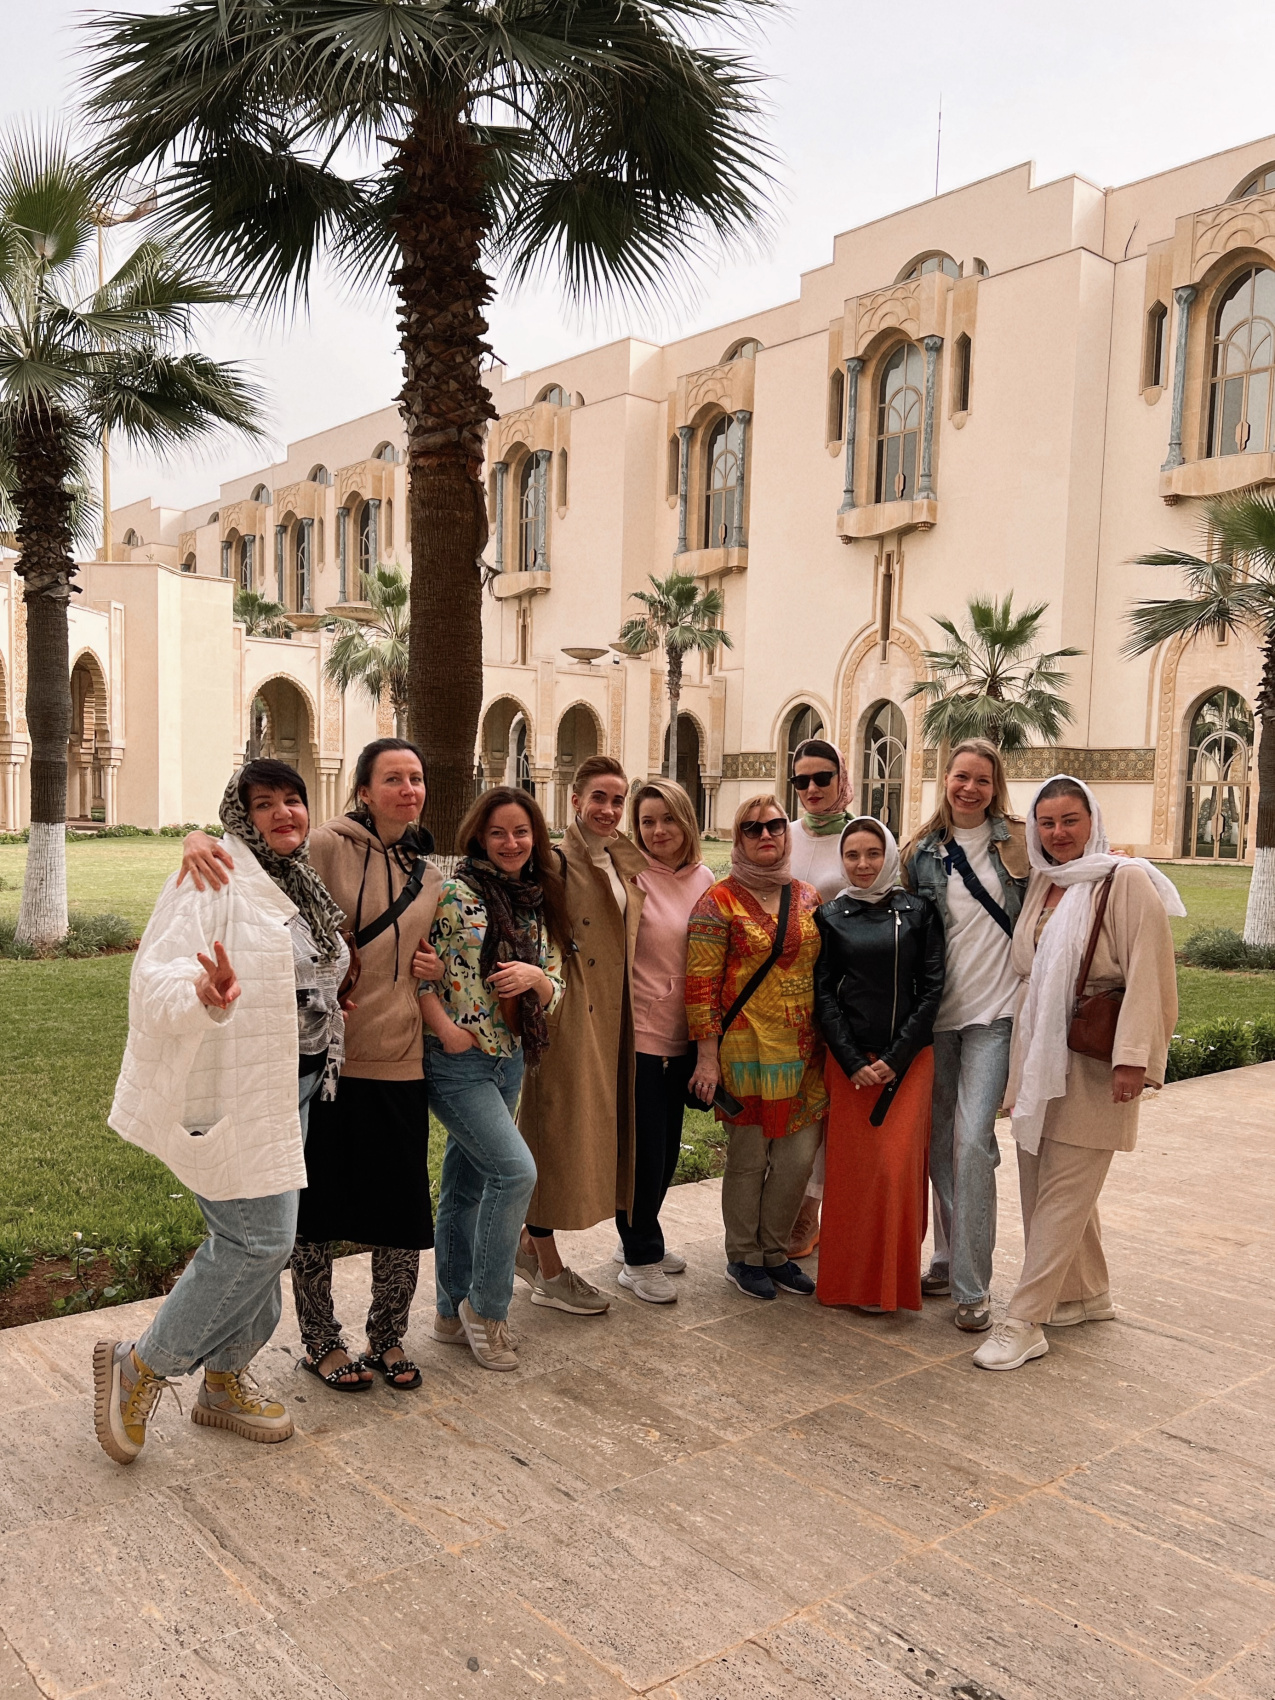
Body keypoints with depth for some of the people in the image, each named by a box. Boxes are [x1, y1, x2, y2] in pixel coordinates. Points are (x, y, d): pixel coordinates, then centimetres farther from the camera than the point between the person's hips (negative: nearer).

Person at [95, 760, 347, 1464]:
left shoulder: (304, 886, 12)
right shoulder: (216, 882, -15)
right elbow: (158, 978, -27)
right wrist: (207, 996, -47)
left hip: (290, 1087, 8)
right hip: (229, 1088, -8)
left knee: (261, 1239, 14)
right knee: (259, 1237, -10)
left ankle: (225, 1380, 31)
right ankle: (140, 1367, 11)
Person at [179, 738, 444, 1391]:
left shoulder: (429, 877, 10)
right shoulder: (328, 847, -8)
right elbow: (252, 846, -15)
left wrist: (434, 970, 3)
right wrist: (201, 840, -37)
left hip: (398, 1064, 5)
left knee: (401, 1214, 10)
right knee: (317, 1209, 10)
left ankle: (387, 1338, 32)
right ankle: (321, 1343, 31)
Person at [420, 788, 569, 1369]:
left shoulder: (540, 906, 10)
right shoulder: (456, 894, -10)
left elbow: (554, 992, 10)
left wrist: (533, 976, -10)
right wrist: (447, 1031, -20)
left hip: (509, 1060, 7)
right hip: (458, 1060, -7)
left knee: (466, 1188, 15)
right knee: (515, 1169, -17)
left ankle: (454, 1313, 27)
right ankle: (485, 1305, 1)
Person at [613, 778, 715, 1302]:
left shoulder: (703, 879, 6)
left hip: (682, 1036, 6)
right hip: (637, 1032, -6)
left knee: (668, 1145, 16)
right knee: (642, 1147, 2)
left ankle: (640, 1238, 35)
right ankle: (640, 1258, 18)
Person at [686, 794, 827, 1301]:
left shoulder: (807, 897, 10)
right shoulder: (720, 901, -6)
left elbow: (823, 970, 16)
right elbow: (701, 982, -8)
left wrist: (827, 1041, 12)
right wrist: (707, 1056, -11)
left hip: (803, 1051, 5)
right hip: (746, 1049, -5)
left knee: (800, 1156, 8)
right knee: (748, 1158, 6)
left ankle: (775, 1252, 27)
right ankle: (743, 1257, 24)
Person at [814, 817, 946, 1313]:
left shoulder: (918, 912, 4)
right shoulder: (831, 916, 6)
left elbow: (932, 988, 0)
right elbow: (823, 994, 2)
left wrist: (896, 1058, -8)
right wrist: (854, 1063, -7)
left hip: (909, 1058, -1)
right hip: (848, 1058, 1)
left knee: (898, 1166, -5)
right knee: (850, 1168, 0)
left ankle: (894, 1281, 9)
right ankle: (850, 1279, 14)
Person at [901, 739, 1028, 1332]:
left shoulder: (1017, 843, 0)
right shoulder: (923, 852, 6)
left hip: (994, 1010, -3)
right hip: (935, 1010, 3)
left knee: (972, 1138, -12)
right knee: (940, 1140, 10)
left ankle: (972, 1286, -3)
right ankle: (948, 1256, 26)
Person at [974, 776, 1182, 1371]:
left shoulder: (1126, 881, -10)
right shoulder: (1041, 884, 10)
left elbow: (1148, 973, -16)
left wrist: (1132, 1055, -21)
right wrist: (1021, 1059, 15)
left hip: (1091, 1064, -7)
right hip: (1036, 1054, 7)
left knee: (1062, 1194, -2)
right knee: (1043, 1185, 14)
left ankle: (1024, 1322, 3)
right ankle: (1087, 1294, 32)